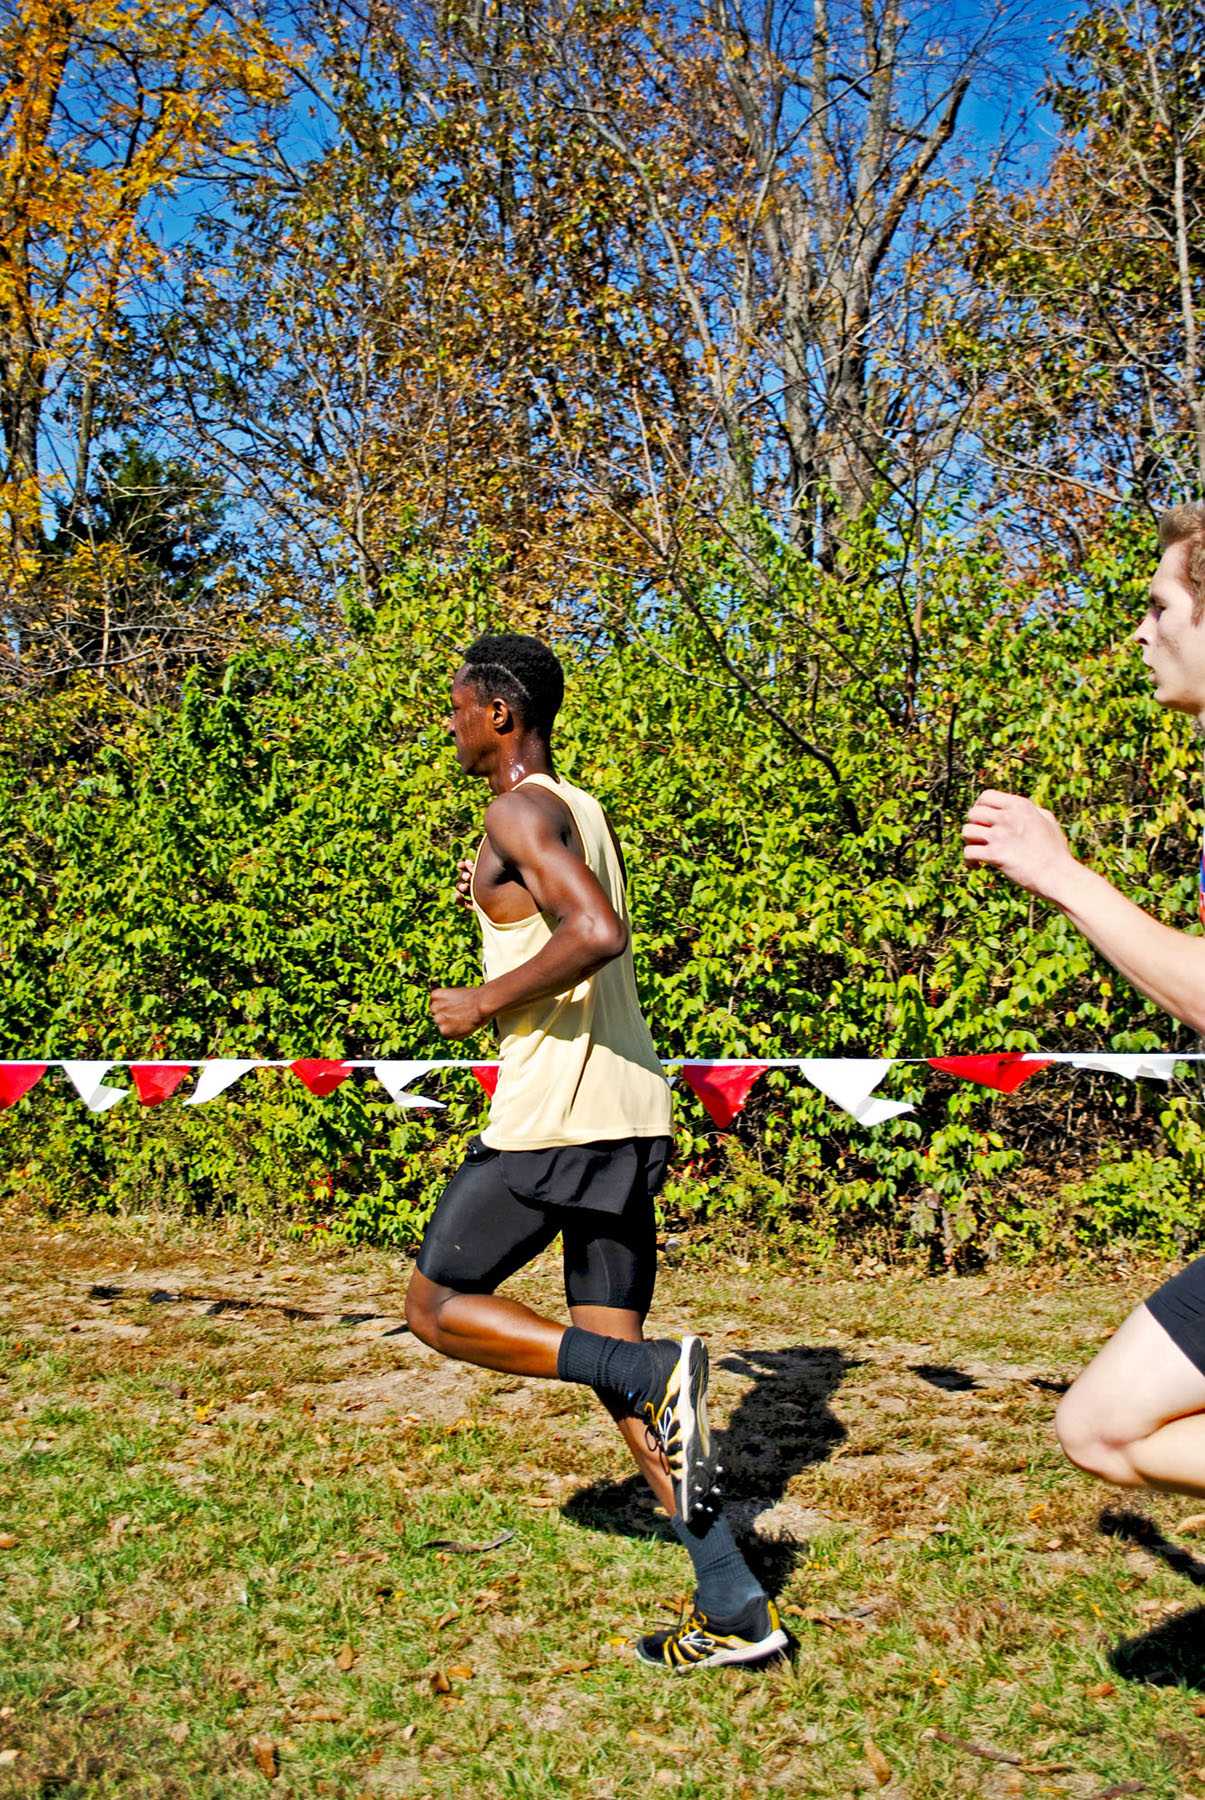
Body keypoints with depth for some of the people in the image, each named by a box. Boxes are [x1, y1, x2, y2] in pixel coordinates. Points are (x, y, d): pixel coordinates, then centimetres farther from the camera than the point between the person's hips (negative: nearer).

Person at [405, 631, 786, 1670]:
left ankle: (659, 1375, -8)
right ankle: (735, 1610, 7)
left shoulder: (521, 811, -9)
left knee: (439, 1309, 8)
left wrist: (483, 1003, -14)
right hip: (630, 1116, 9)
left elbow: (599, 932, -24)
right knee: (611, 1356, 10)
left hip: (553, 1118, -9)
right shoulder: (584, 812, 19)